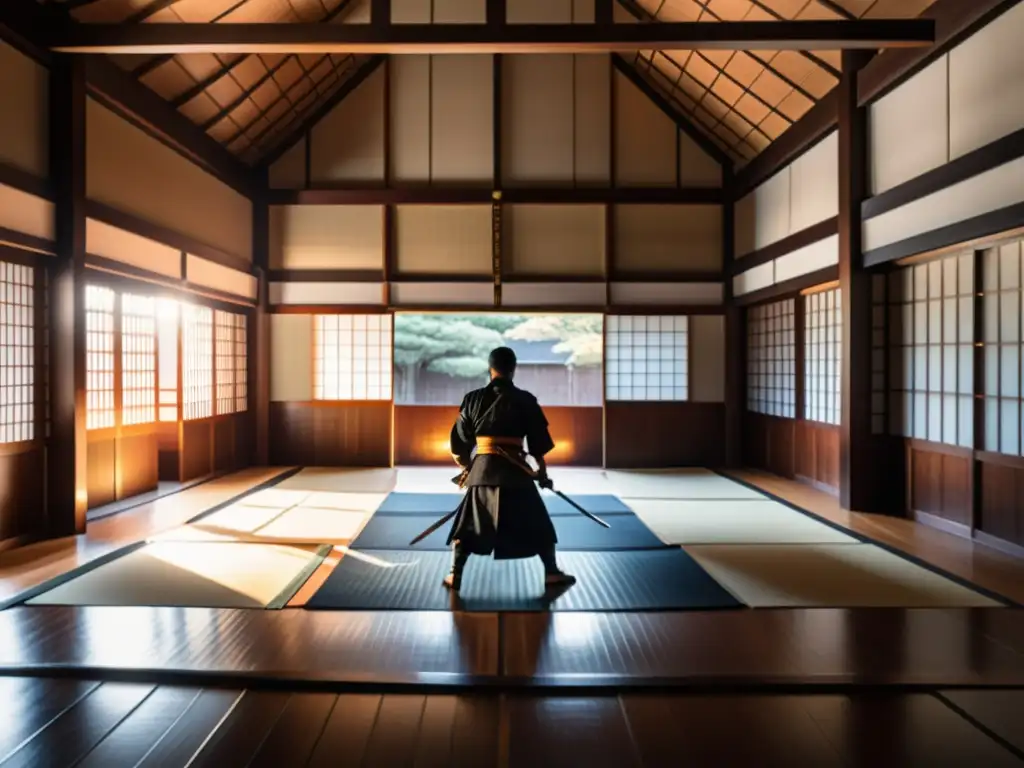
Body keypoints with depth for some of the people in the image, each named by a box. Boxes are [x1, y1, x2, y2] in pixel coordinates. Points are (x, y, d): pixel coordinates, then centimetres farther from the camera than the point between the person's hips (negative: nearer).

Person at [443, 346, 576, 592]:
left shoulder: (473, 399, 2)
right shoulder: (525, 400, -3)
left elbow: (459, 440, 9)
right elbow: (539, 441, 2)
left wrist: (466, 467, 24)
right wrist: (542, 471, 15)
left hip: (482, 469, 1)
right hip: (515, 470, -1)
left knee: (467, 524, 16)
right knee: (538, 524, 14)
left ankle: (455, 576, 14)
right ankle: (552, 573, 18)